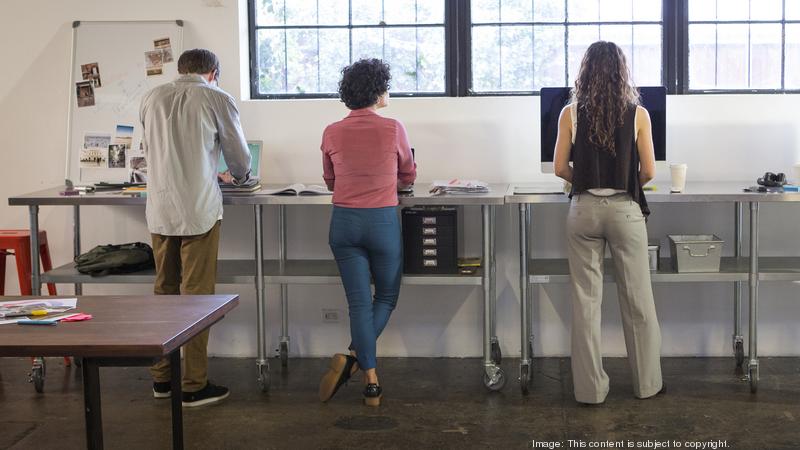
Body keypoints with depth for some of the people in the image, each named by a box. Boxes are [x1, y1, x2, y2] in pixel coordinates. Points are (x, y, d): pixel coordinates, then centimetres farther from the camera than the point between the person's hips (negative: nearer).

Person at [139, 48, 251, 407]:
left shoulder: (152, 98, 9)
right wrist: (239, 176, 28)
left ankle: (162, 378, 24)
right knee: (197, 296, 2)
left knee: (164, 292, 14)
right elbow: (240, 157, 5)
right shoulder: (216, 99, -2)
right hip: (199, 211, -4)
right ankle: (194, 386, 7)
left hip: (160, 211, 5)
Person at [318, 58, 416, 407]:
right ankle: (353, 357, -3)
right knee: (386, 296, 15)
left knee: (359, 301, 6)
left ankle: (371, 381, 2)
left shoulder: (332, 133, -2)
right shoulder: (392, 129, -8)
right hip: (383, 221, -2)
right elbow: (408, 176, 7)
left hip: (344, 221, 2)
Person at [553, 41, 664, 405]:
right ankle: (647, 383, 21)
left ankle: (590, 387, 11)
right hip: (625, 210, 0)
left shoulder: (571, 113, -2)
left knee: (586, 299, 6)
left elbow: (560, 168, -2)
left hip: (584, 209, 1)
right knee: (637, 299, 10)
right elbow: (648, 172, -3)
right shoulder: (637, 114, -3)